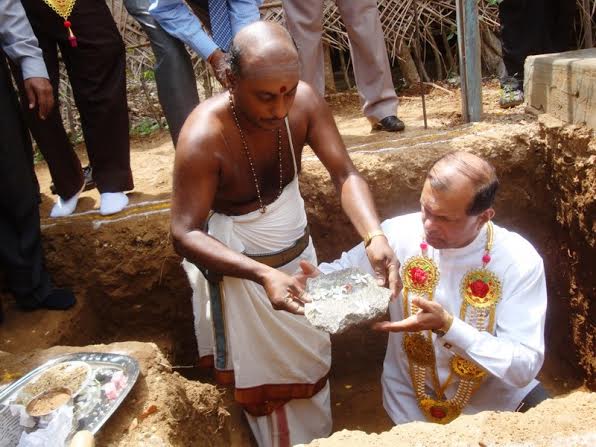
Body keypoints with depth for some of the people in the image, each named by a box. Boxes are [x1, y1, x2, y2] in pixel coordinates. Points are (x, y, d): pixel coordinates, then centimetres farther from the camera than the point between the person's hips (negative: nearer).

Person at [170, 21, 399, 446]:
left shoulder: (304, 101, -18)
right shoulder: (203, 136, -31)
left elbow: (345, 175, -19)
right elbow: (185, 234, -29)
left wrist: (374, 235, -38)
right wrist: (263, 274, -42)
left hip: (299, 249, 5)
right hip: (240, 267, -5)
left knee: (311, 359, 24)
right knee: (268, 375, 13)